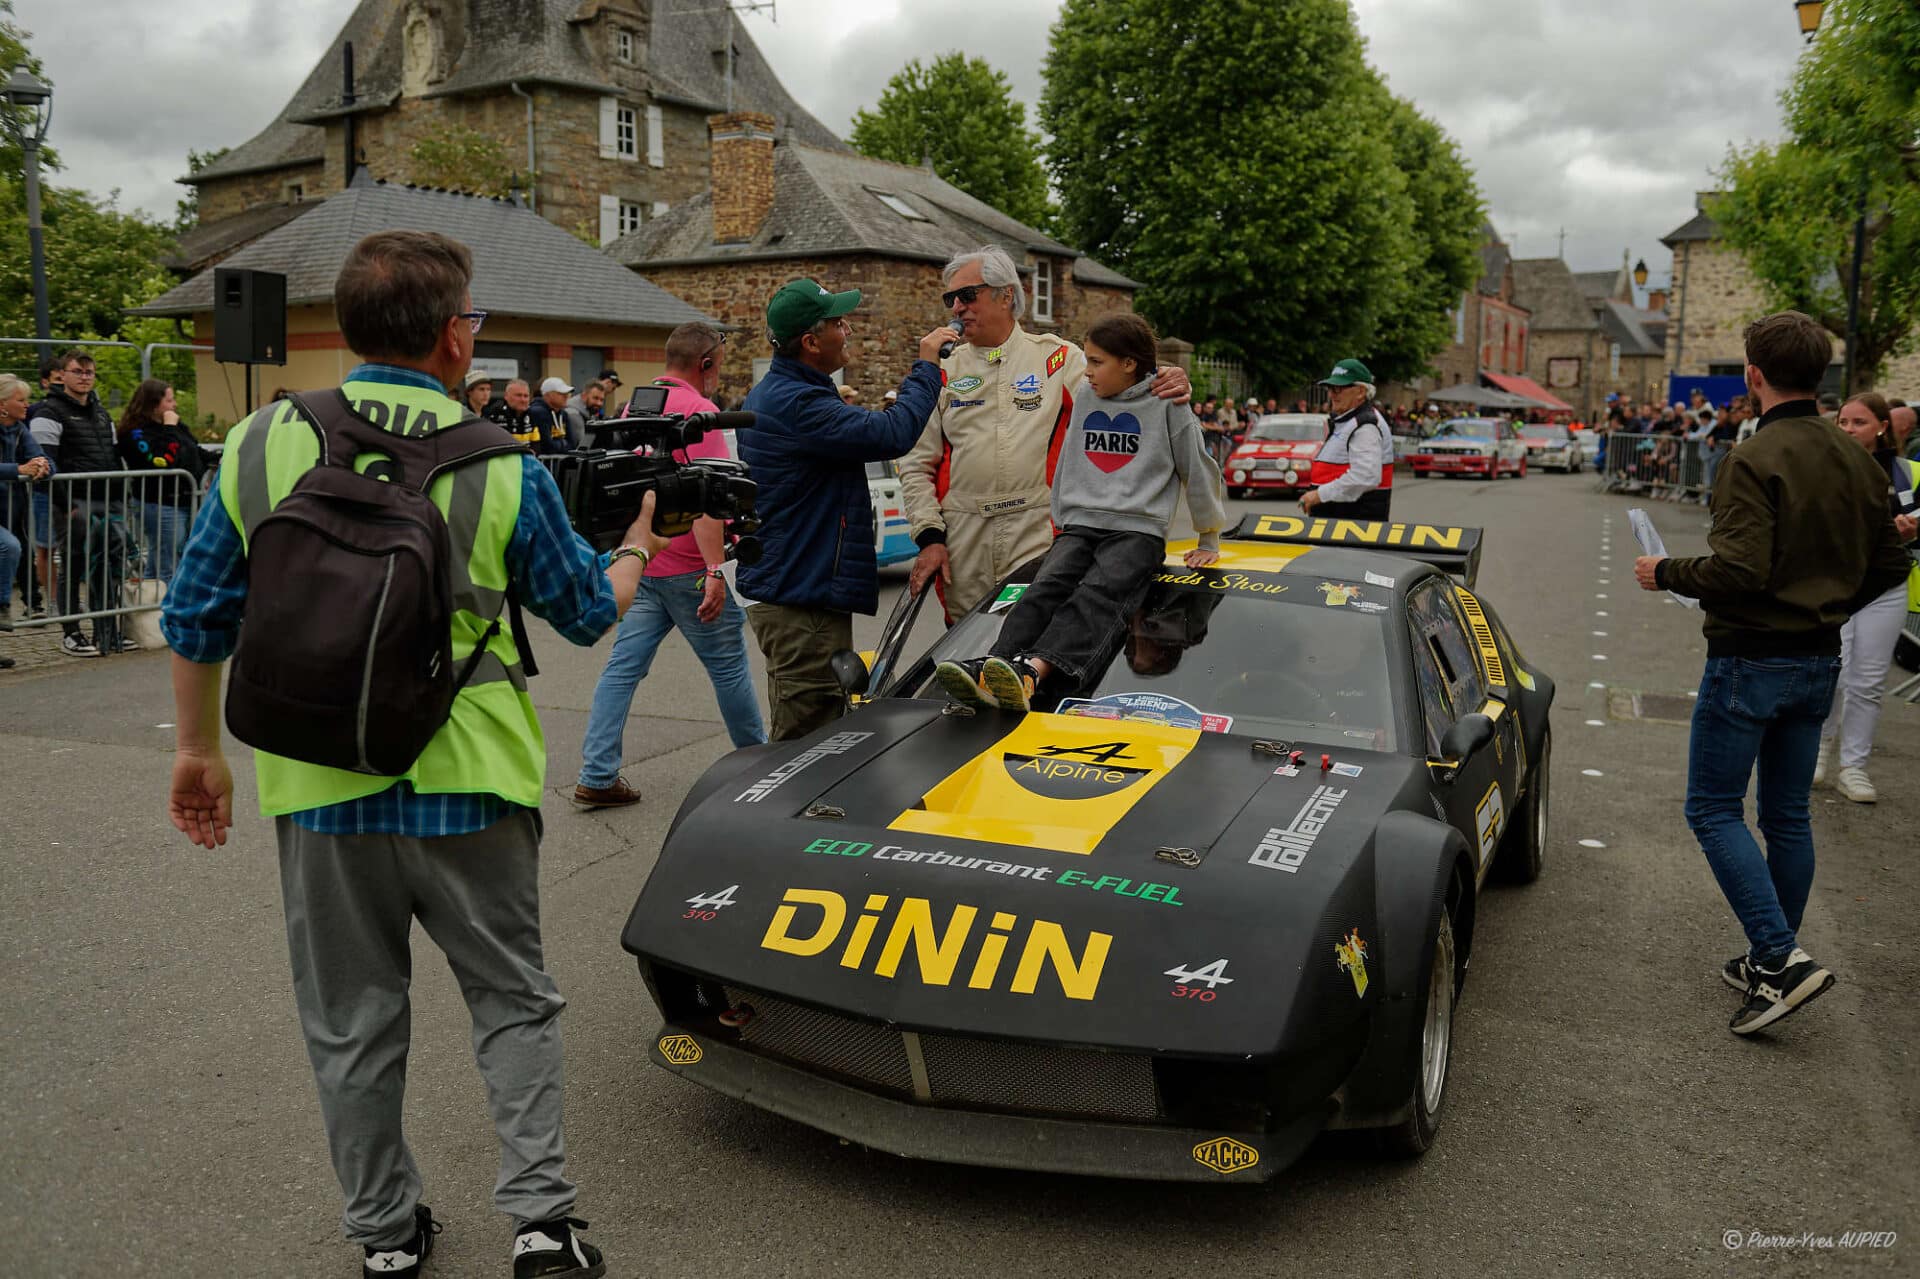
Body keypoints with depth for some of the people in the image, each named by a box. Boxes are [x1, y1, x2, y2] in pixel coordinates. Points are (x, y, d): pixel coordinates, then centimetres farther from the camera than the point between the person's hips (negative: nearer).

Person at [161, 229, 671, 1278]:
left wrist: (197, 748, 16)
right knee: (511, 1001, 16)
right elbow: (589, 611, 4)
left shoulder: (262, 444, -2)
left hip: (318, 789, 2)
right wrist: (639, 540, 24)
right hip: (465, 789, -2)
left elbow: (195, 618, 4)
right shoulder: (500, 469, -9)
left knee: (351, 1023, 17)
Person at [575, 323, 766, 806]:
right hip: (689, 567, -7)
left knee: (623, 667, 5)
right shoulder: (698, 410, -13)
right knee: (728, 667, 8)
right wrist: (716, 570, -26)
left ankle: (597, 777, 2)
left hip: (640, 565, 7)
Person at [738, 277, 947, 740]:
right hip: (802, 601, -11)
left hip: (788, 592, 11)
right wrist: (926, 365, -12)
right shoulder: (795, 403, -21)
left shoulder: (772, 394, 16)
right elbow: (893, 434, -25)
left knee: (800, 740, 20)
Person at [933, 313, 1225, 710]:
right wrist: (1061, 521, 25)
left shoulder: (1166, 404, 3)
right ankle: (988, 669, -51)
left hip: (1138, 531, -4)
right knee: (1046, 588, -26)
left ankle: (1032, 673, -60)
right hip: (1080, 525, 4)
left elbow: (1199, 472, 10)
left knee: (1098, 595, -34)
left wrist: (1209, 541, 16)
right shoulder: (1084, 397, 16)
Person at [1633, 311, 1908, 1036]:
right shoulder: (1857, 461, 6)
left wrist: (1667, 574, -9)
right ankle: (1772, 963, 25)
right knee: (1787, 815, 16)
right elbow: (1889, 565, 12)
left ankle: (1782, 959, -7)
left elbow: (1739, 570, -25)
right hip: (1820, 663, 8)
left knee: (1713, 810, 2)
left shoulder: (1755, 460, -19)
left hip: (1751, 661, -8)